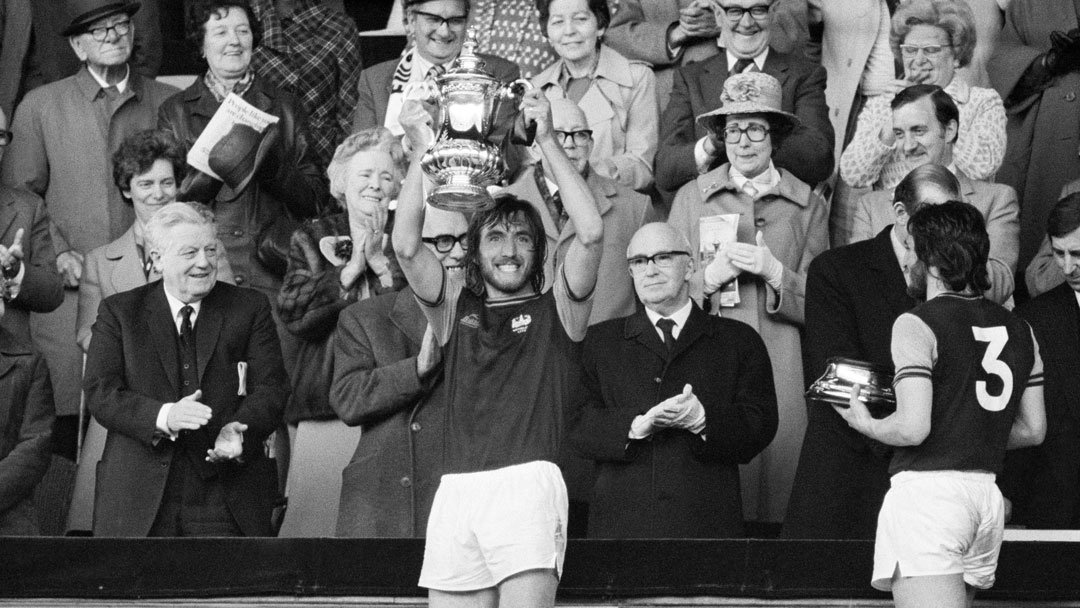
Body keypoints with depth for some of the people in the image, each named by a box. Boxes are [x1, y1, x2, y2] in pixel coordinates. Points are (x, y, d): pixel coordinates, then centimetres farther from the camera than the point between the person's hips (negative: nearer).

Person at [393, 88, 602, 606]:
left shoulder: (554, 309, 14)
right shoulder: (455, 309, 21)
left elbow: (591, 234, 0)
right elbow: (406, 247, 8)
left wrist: (547, 141, 1)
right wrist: (424, 151, 6)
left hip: (529, 481, -3)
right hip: (457, 487, 3)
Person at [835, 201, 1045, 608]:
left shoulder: (918, 325, -9)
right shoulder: (1019, 331, 13)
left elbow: (913, 428, -17)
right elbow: (1033, 429, 17)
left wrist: (866, 424, 2)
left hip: (927, 487, -8)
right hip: (987, 493, 8)